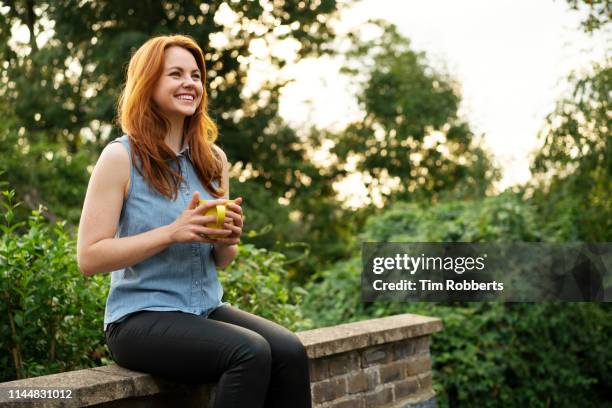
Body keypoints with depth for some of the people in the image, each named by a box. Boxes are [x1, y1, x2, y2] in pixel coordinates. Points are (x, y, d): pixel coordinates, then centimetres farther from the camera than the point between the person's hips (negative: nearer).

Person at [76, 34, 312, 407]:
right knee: (250, 352, -29)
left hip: (207, 308, 6)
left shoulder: (213, 159, 10)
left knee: (290, 350, -21)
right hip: (142, 316, -5)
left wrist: (229, 239, -7)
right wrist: (171, 232, -21)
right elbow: (89, 257, -12)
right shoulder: (121, 157, -7)